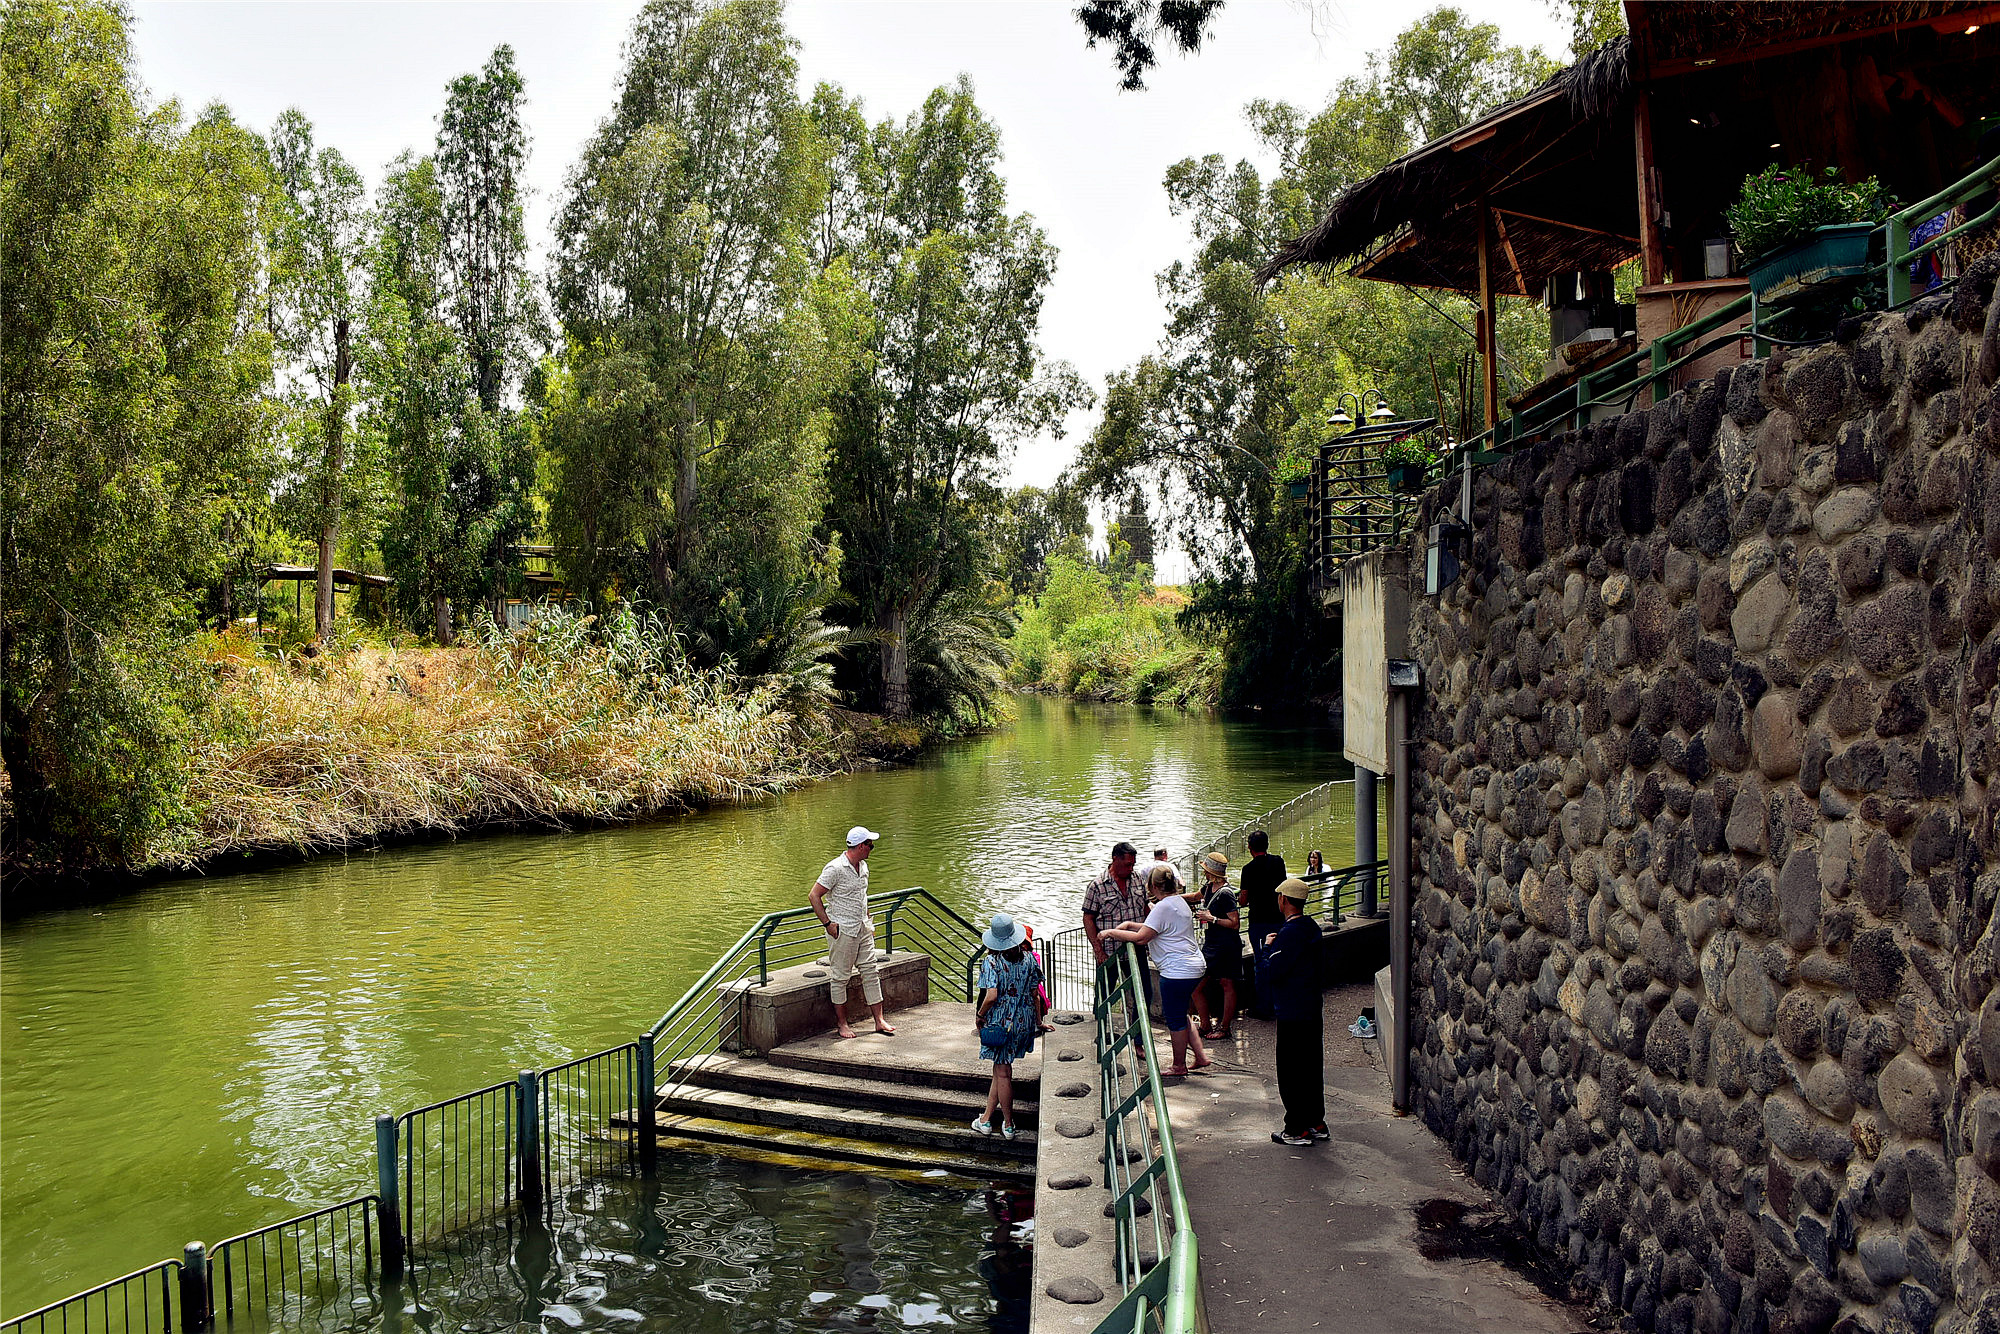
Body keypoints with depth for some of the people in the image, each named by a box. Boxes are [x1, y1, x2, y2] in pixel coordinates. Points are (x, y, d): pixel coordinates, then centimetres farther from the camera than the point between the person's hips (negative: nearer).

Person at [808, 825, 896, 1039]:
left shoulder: (863, 866, 9)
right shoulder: (835, 869, -16)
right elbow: (814, 896, -14)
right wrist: (827, 923, -15)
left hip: (863, 929, 7)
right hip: (843, 931, -7)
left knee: (871, 973, 6)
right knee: (840, 977, 2)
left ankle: (879, 1021, 11)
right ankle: (841, 1023, 12)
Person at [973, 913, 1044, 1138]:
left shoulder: (991, 961, -16)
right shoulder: (1028, 958, -2)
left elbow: (991, 996, -23)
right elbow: (1035, 994, 3)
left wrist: (979, 1014, -5)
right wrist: (1038, 1021, 16)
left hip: (999, 1023, -5)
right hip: (1024, 1021, 5)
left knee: (1002, 1073, 7)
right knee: (1002, 1068, 17)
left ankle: (1009, 1125, 17)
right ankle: (986, 1118, 24)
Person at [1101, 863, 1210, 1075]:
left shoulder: (1163, 907, -18)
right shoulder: (1178, 901, 13)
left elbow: (1141, 937, -21)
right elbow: (1155, 928, 22)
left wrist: (1112, 932, -10)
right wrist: (1129, 925, 17)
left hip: (1177, 971, -10)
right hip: (1192, 967, 10)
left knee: (1175, 1018, 4)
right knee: (1180, 1015, 21)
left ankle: (1179, 1066, 16)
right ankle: (1201, 1056, 22)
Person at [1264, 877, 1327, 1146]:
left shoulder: (1290, 932, -21)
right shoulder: (1311, 927, 8)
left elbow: (1274, 970, -23)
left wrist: (1268, 947, -7)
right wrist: (1275, 947, 8)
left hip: (1292, 1012, -9)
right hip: (1312, 1010, 9)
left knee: (1291, 1071, 0)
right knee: (1311, 1066, 17)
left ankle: (1297, 1129, 5)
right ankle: (1316, 1123, 25)